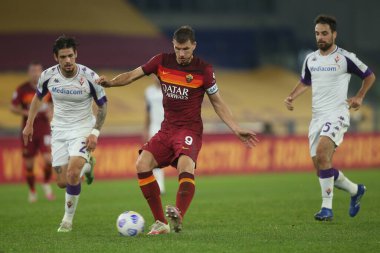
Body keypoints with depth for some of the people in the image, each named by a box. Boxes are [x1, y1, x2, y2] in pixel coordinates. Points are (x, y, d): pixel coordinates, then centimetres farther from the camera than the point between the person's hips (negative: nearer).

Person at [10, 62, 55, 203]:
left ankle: (46, 184, 10)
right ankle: (32, 191, 23)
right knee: (29, 164, 3)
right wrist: (26, 113, -17)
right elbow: (13, 108, -1)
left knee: (48, 158, -16)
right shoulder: (22, 90, -6)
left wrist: (51, 112, -7)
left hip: (44, 129, 0)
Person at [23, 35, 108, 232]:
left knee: (72, 174, -23)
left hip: (82, 130, -4)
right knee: (62, 182, 2)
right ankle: (86, 166, 36)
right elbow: (38, 97, 13)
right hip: (59, 131, 4)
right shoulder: (48, 75, -8)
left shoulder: (89, 77, -17)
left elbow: (102, 106, -4)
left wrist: (95, 133, -13)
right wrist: (29, 124, 14)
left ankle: (68, 219, -4)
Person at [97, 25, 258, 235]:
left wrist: (236, 130, -5)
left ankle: (178, 216, -51)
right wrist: (110, 82, -14)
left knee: (185, 166, -33)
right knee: (142, 165, -15)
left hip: (190, 129, -4)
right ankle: (160, 223, -10)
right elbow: (132, 75, 6)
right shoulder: (162, 62, 3)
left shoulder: (203, 70, -5)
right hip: (167, 129, 4)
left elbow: (217, 102, 3)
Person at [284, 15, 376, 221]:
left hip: (337, 114, -6)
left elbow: (369, 76, 8)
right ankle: (355, 190, 30)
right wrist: (291, 97, 9)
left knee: (322, 152, -28)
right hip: (317, 117, 6)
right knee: (321, 166, 4)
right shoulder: (310, 59, 10)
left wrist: (359, 97, -2)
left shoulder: (345, 58, -5)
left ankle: (327, 208, -25)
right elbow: (305, 83, 27)